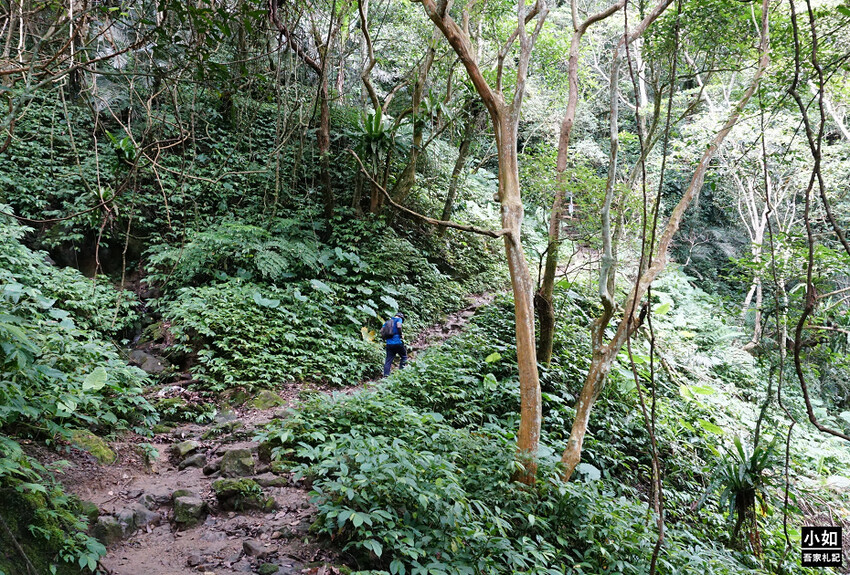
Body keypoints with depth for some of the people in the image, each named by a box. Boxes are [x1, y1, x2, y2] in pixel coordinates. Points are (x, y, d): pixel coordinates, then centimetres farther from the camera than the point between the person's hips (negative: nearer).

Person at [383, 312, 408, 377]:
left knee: (388, 361, 6)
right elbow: (398, 326, -18)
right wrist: (401, 335, -5)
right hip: (397, 342, -5)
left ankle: (385, 376, -1)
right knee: (404, 357, 13)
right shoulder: (399, 319, 2)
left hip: (389, 344, 5)